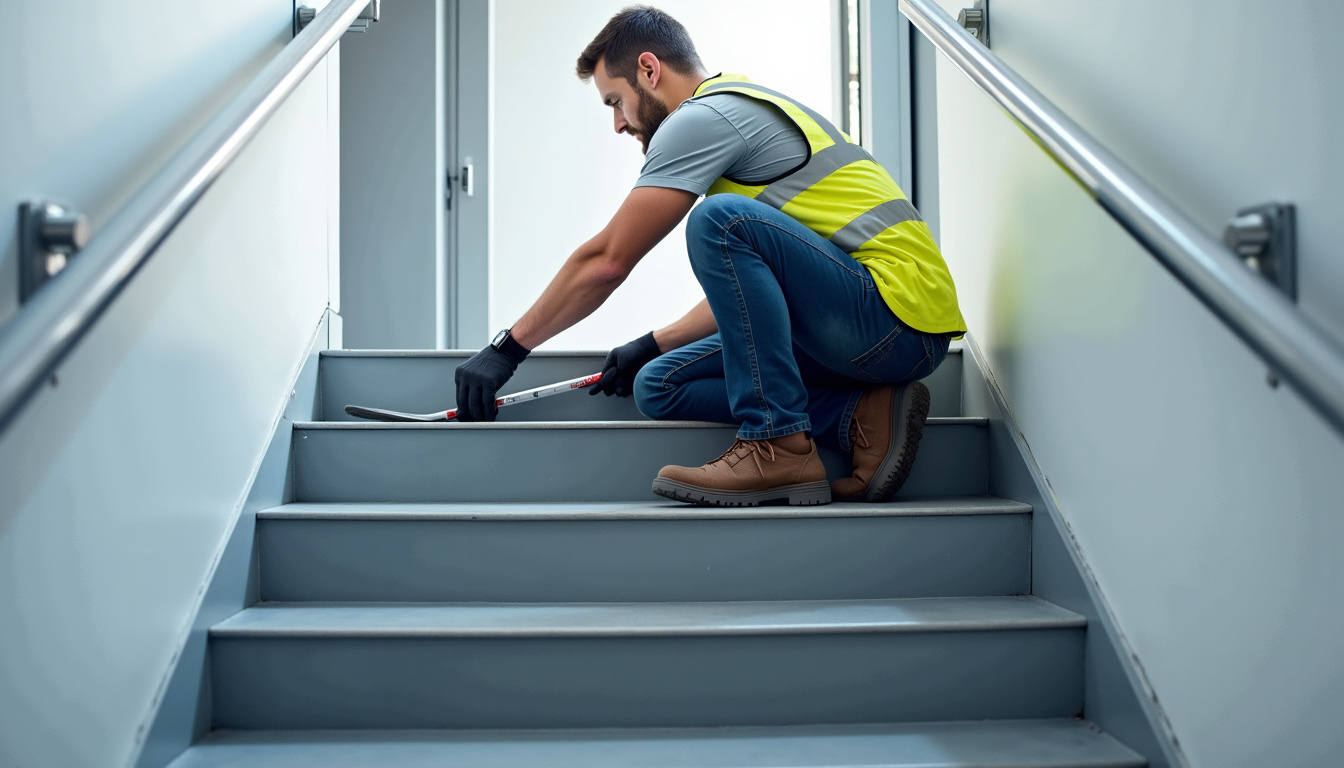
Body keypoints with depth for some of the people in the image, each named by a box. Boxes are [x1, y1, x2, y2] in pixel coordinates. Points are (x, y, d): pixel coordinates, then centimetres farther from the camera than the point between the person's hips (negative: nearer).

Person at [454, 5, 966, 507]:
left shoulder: (703, 117, -8)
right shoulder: (744, 108, 22)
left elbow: (607, 261, -10)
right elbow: (743, 285, 27)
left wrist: (507, 349, -1)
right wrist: (652, 345, 24)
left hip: (897, 315, -9)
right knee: (657, 386, 7)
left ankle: (779, 443, -20)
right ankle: (859, 414, -3)